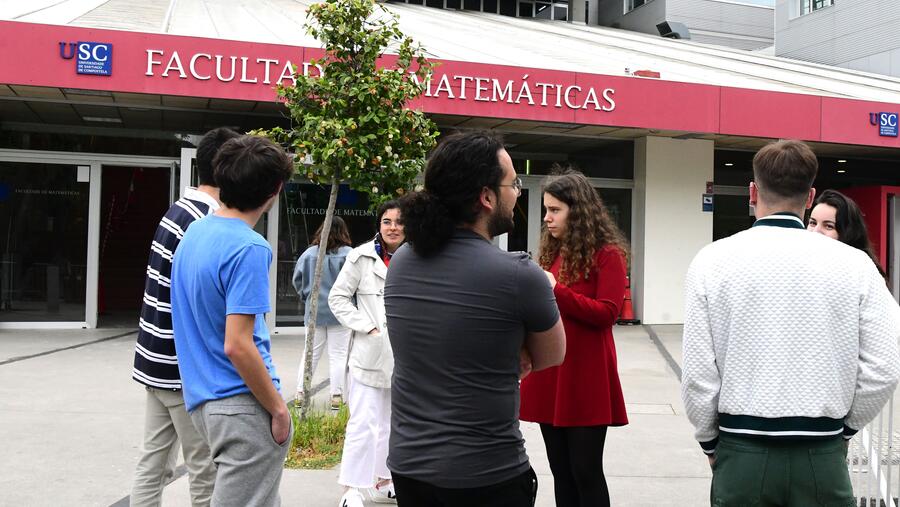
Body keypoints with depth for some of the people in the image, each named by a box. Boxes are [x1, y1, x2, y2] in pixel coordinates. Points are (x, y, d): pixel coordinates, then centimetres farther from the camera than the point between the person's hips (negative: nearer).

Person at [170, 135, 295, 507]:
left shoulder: (193, 233, 9)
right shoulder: (249, 249, -18)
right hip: (244, 406, -9)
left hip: (203, 399, 9)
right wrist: (279, 409, -12)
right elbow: (238, 346, -23)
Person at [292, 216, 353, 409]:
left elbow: (297, 279, 3)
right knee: (338, 355, 5)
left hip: (314, 312, 3)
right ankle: (336, 395, 6)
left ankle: (301, 393, 15)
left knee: (310, 353, 12)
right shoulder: (348, 254, -12)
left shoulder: (310, 253, -2)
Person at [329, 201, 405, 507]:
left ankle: (382, 482, 29)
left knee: (392, 422, 15)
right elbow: (338, 297, -4)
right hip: (371, 352, -4)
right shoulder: (363, 257, -7)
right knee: (363, 422, -6)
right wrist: (366, 326, -11)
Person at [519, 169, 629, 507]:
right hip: (549, 376, 7)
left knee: (585, 471, 1)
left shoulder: (607, 253, -7)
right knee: (560, 471, 13)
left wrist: (555, 290, -19)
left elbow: (606, 314, -16)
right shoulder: (553, 250, 14)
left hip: (586, 379, -7)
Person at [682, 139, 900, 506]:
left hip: (743, 454, 0)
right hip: (822, 457, 1)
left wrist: (710, 441, 8)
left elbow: (698, 373, -7)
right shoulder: (854, 264, -4)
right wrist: (842, 428, 13)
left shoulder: (713, 260, -7)